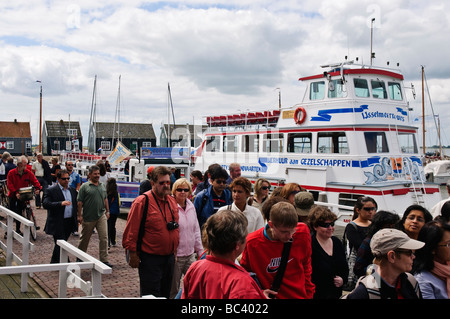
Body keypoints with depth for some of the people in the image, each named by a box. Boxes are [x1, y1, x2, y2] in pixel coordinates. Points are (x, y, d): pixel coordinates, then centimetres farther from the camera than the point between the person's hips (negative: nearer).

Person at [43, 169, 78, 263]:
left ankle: (54, 263, 34)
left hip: (70, 223, 6)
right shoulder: (51, 190, -9)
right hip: (58, 224, -6)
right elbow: (45, 204, -21)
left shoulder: (72, 190, 11)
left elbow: (75, 204, 23)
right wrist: (61, 203, -32)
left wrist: (77, 216, 12)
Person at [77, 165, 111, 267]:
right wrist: (79, 215, -9)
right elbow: (80, 202, -5)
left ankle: (104, 259, 0)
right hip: (88, 217, -3)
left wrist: (107, 211, 15)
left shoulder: (102, 186, 11)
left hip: (101, 216, 3)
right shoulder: (85, 187, -4)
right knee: (85, 238, 10)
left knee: (104, 237, -4)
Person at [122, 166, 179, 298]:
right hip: (150, 258, -7)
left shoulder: (172, 201, 9)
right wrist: (133, 254, -12)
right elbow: (131, 230, -12)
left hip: (169, 258, 7)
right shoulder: (142, 201, -12)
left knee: (165, 294, 17)